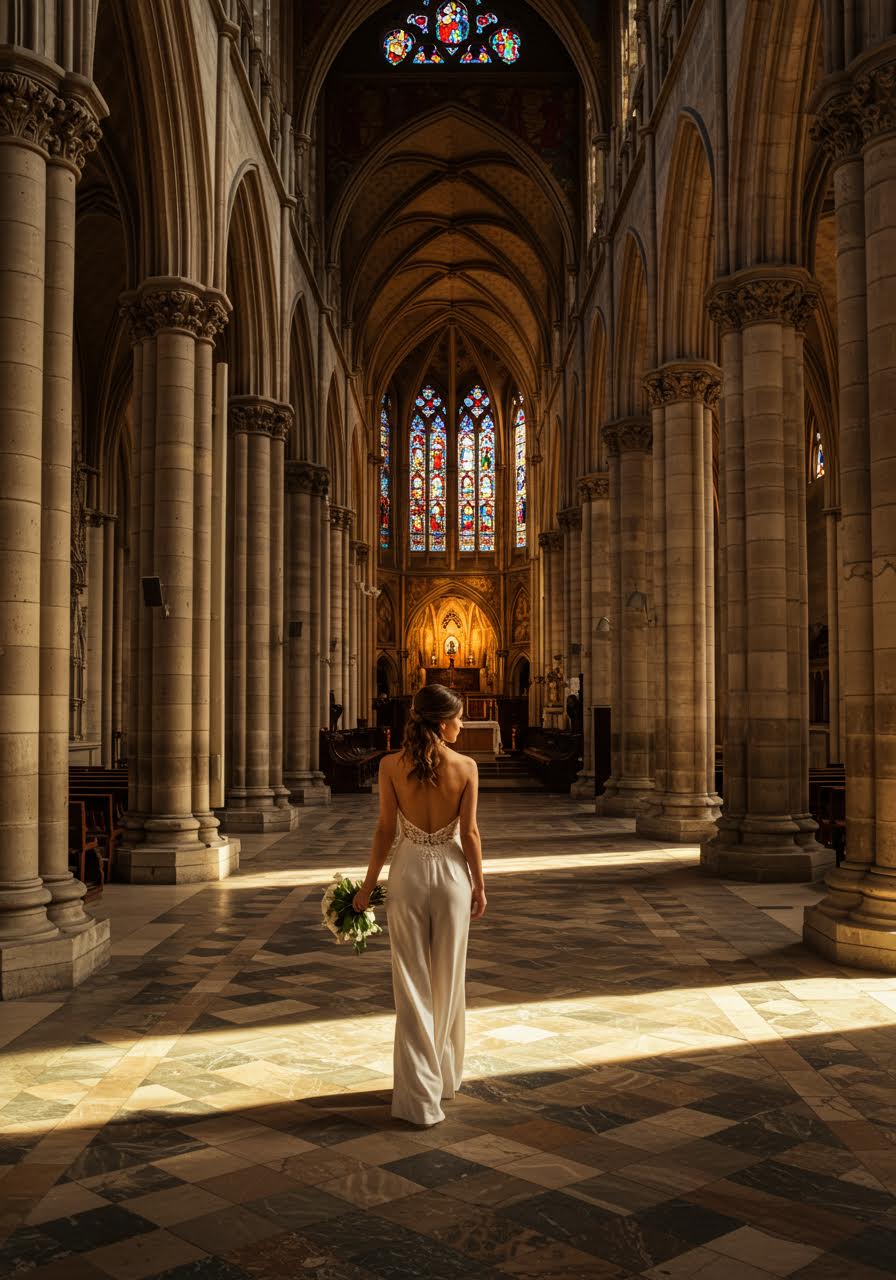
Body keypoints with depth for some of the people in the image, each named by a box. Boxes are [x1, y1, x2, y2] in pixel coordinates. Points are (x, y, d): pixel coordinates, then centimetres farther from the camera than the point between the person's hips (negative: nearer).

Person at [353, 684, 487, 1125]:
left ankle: (420, 1093, 9)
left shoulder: (391, 766, -9)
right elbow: (469, 833, -6)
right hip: (451, 874, 0)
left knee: (412, 985, 6)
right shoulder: (466, 767, -11)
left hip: (408, 873, 0)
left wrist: (368, 886, 4)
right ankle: (445, 1076, 32)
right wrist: (479, 886, 5)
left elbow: (386, 830, -6)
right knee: (448, 980, 17)